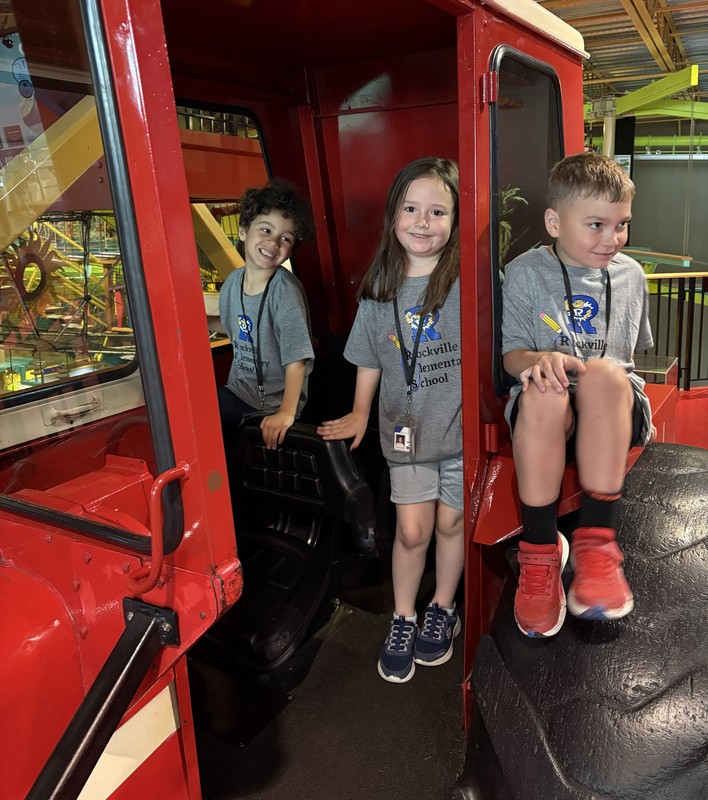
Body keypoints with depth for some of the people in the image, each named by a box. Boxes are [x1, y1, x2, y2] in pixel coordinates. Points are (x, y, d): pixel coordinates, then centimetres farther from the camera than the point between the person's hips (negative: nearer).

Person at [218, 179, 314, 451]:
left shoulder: (285, 290, -19)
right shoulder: (232, 282, 0)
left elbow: (297, 358, -25)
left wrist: (286, 413, -31)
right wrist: (236, 382, 7)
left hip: (274, 405, -6)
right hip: (236, 393, 6)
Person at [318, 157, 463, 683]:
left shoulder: (466, 281, -13)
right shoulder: (379, 289, -2)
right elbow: (370, 359, 9)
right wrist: (359, 415, 17)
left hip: (461, 427, -1)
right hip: (407, 428, 2)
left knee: (450, 522, 14)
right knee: (412, 530, 5)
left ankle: (443, 608, 40)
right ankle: (403, 619, 31)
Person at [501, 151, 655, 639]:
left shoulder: (631, 275, 14)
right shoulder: (525, 274, 4)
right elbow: (511, 354, 0)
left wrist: (639, 414, 19)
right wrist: (539, 360, -22)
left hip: (614, 413, 2)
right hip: (549, 414, -1)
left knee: (603, 373, -34)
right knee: (543, 393, -38)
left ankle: (596, 540, -30)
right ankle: (540, 549, -25)